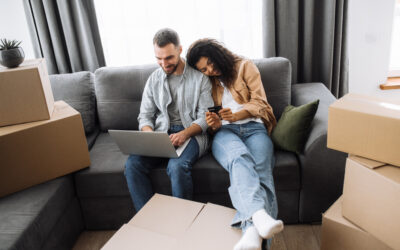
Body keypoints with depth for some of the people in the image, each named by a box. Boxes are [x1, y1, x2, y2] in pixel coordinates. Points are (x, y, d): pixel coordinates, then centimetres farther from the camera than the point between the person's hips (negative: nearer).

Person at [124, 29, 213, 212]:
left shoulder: (199, 77, 2)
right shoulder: (154, 79, 14)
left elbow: (205, 117, -2)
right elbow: (145, 115, 13)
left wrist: (184, 134, -21)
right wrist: (149, 134, -11)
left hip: (192, 133, -3)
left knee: (177, 166, -35)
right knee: (133, 164, -24)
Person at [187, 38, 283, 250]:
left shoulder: (245, 66, 17)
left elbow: (259, 102, 7)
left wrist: (237, 115, -12)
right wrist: (214, 124, -4)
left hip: (254, 127, 0)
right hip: (224, 131, 0)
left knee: (259, 168, -34)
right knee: (240, 158, -39)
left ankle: (251, 229, -56)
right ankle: (260, 215, -62)